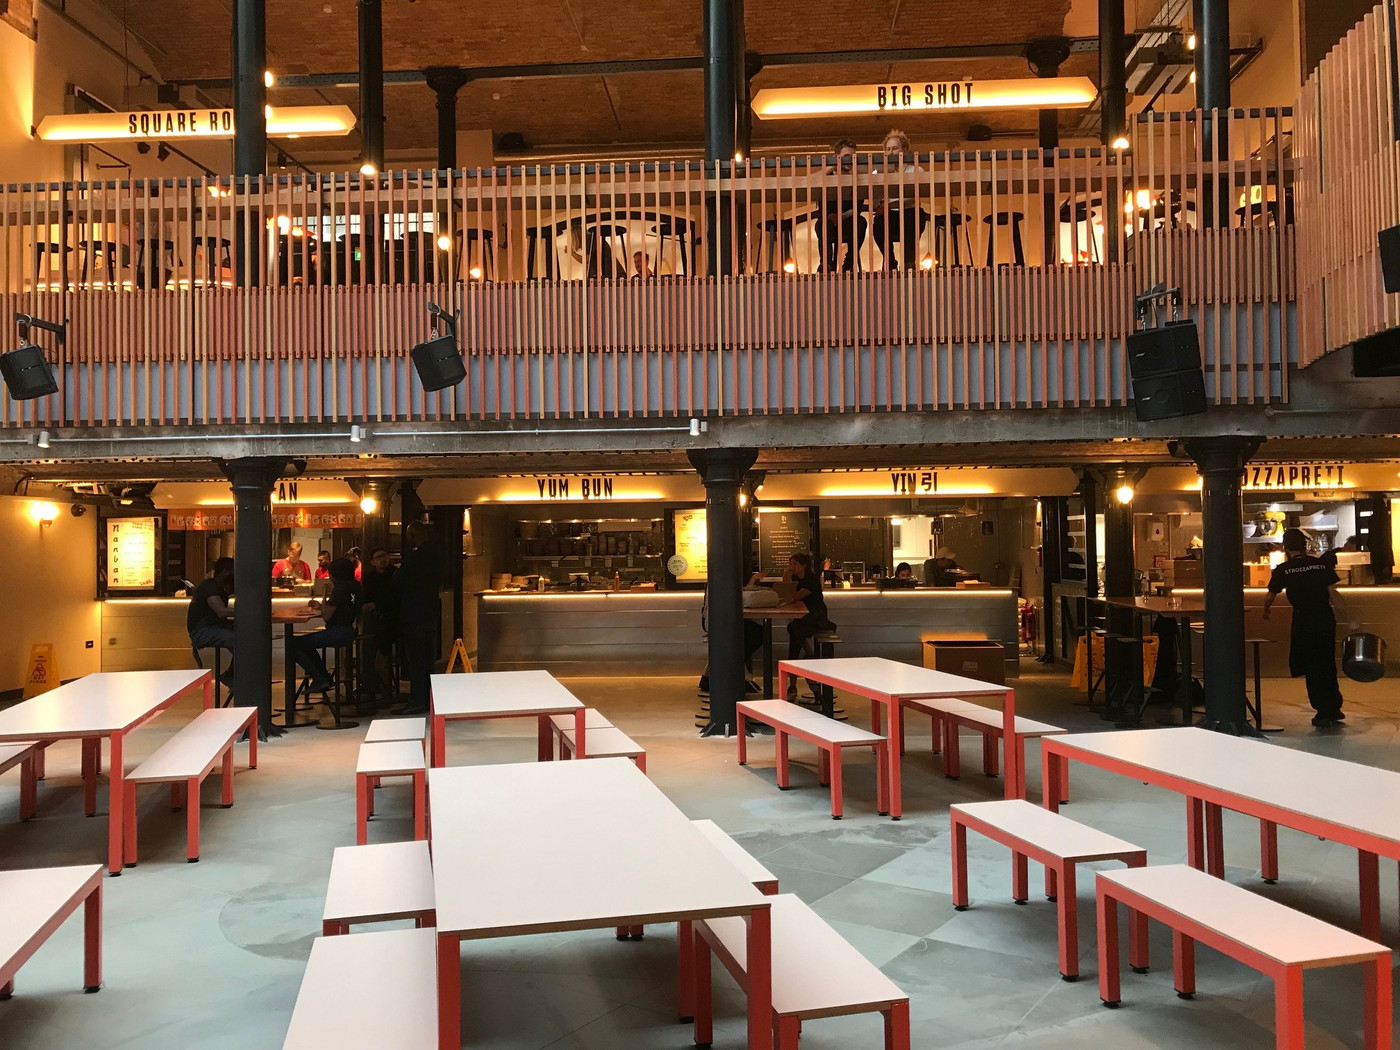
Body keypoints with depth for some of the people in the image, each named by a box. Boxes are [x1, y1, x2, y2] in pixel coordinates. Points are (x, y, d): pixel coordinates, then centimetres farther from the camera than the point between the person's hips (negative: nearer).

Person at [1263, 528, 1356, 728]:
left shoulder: (1283, 570, -4)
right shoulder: (1322, 564, 3)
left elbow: (1270, 597, 8)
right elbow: (1333, 594, 0)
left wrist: (1266, 611, 29)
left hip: (1303, 621, -4)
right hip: (1326, 619, 4)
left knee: (1311, 668, 5)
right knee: (1327, 665, 18)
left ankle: (1324, 714, 6)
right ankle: (1334, 709, 26)